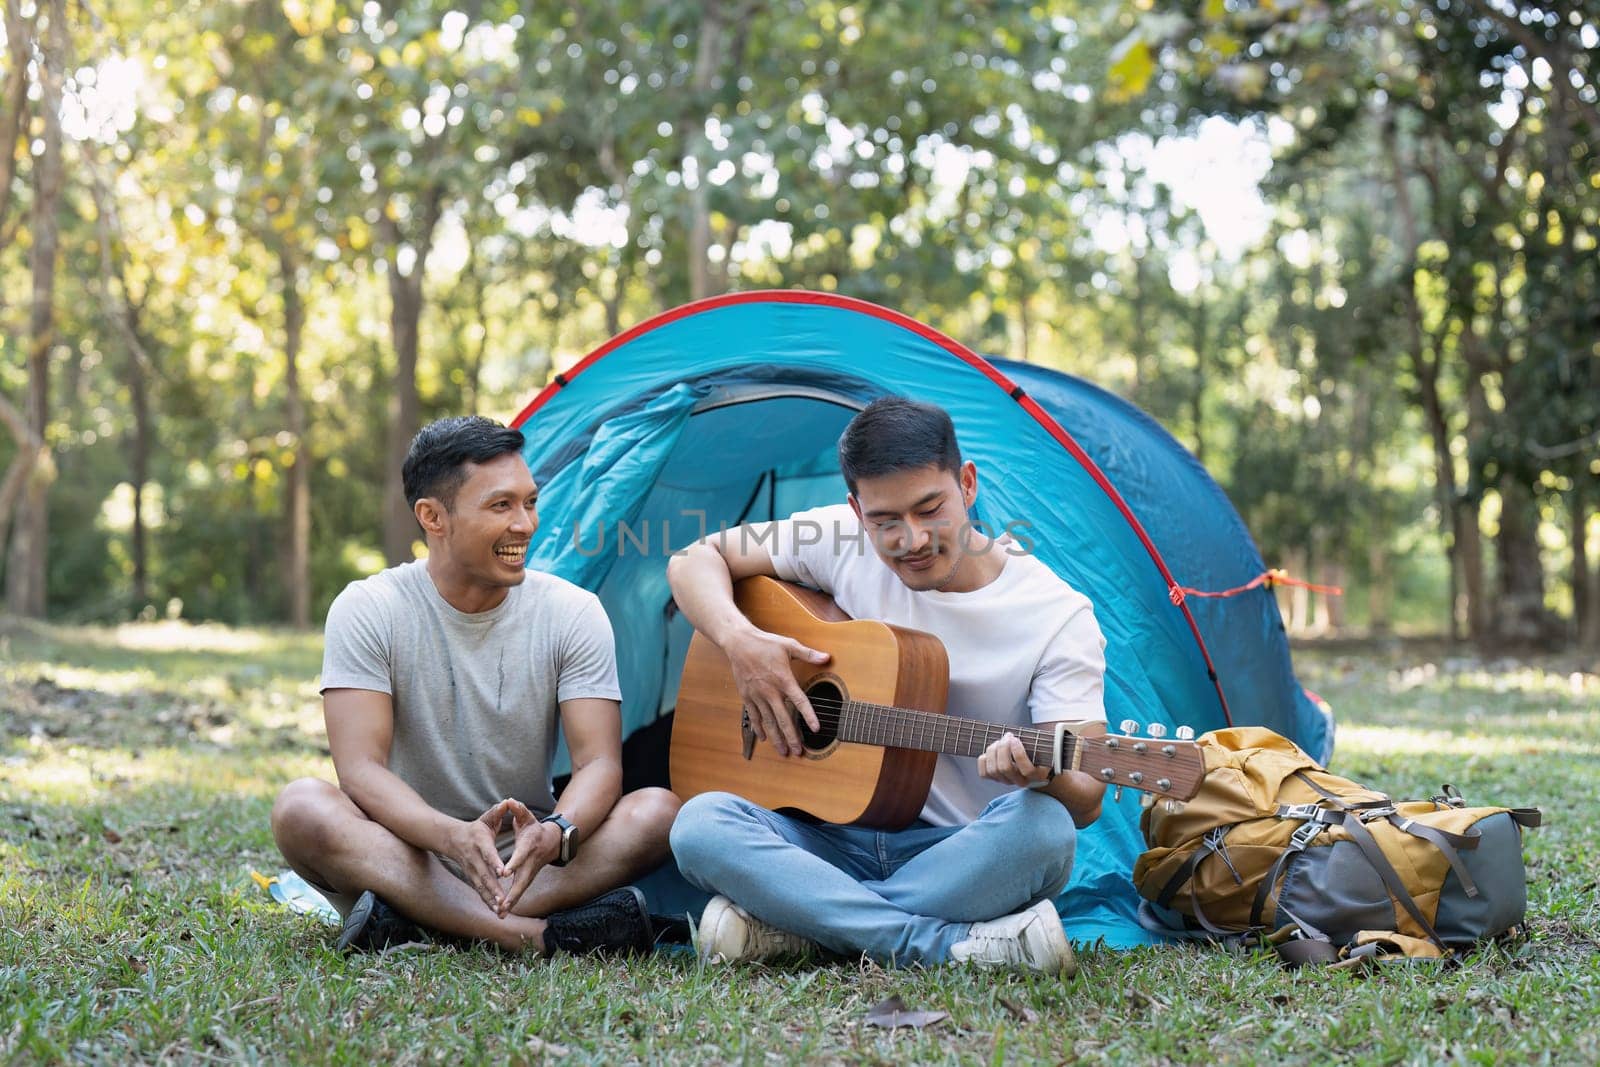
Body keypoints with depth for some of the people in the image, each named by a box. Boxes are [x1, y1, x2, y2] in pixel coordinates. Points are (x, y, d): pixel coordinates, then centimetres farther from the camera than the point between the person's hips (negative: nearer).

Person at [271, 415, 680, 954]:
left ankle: (410, 920, -31)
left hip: (529, 862, 2)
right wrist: (456, 837, -37)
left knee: (657, 811, -24)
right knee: (301, 807, -31)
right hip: (410, 857, -1)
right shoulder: (368, 610, -8)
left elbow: (599, 763, -10)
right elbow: (361, 768, -17)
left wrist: (555, 834, -35)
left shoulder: (573, 612, -3)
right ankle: (542, 935, -38)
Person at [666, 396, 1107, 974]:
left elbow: (1085, 801, -13)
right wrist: (739, 641, -12)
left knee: (1041, 827, -37)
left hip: (963, 857, -2)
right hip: (834, 839, 2)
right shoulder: (841, 541, 0)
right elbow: (695, 561, 9)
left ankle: (787, 925, -23)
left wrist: (1046, 775, -38)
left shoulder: (1058, 617, -8)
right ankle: (953, 945, -31)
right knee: (701, 824, -27)